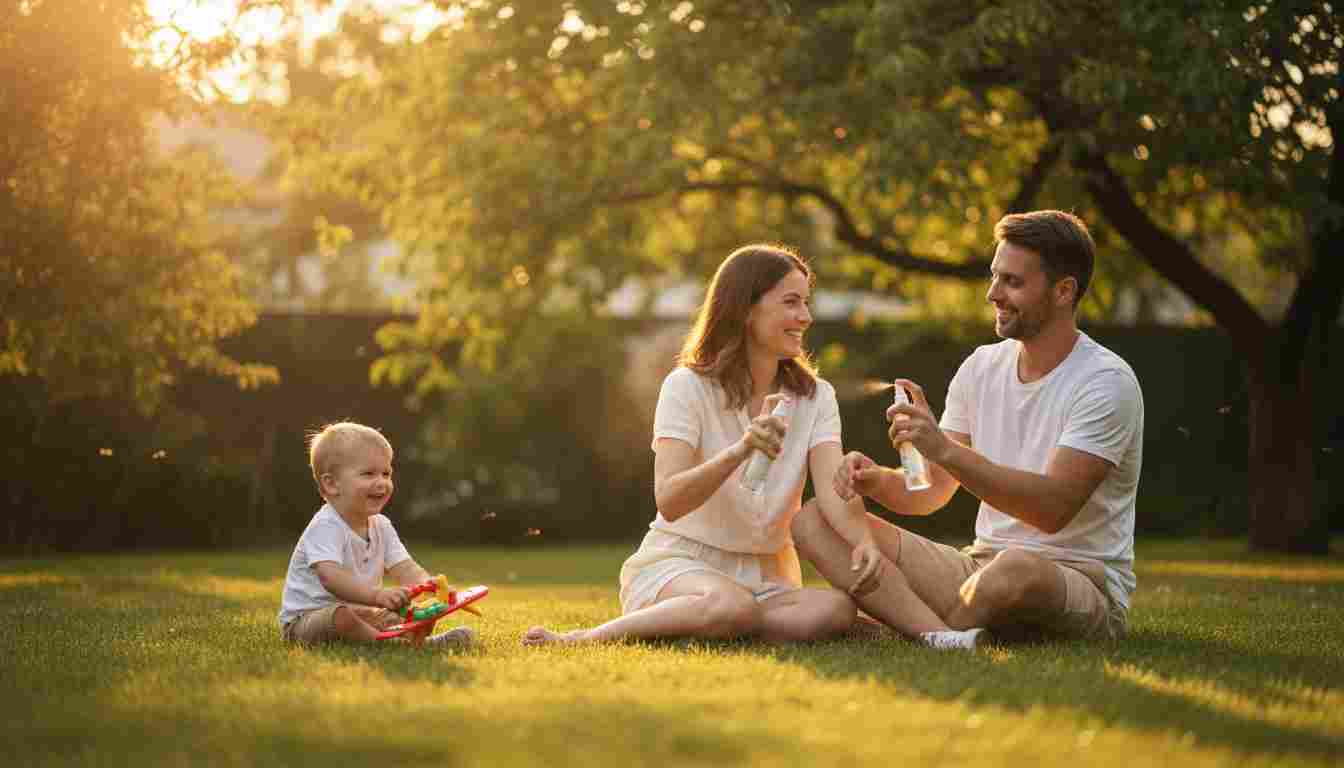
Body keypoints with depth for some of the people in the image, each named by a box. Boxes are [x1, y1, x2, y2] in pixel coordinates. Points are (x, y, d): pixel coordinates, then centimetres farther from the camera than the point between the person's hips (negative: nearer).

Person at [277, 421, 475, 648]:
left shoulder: (381, 526, 4)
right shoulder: (325, 527, -23)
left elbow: (405, 568, -4)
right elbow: (330, 576, -38)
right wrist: (377, 595, -53)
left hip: (360, 611, 9)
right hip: (305, 619, -9)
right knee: (342, 615, -38)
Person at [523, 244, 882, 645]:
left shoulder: (815, 397, 4)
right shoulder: (687, 387, -7)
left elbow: (833, 490, -14)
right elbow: (668, 502, -21)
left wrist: (862, 540, -37)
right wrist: (740, 451, -38)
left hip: (767, 577, 4)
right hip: (679, 563, -4)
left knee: (836, 609, -30)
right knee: (733, 607, -40)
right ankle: (582, 640, -23)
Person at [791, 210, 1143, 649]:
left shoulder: (1106, 382, -13)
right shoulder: (982, 367, 10)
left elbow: (1053, 508, -24)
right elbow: (932, 492, 11)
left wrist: (946, 450, -31)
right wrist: (877, 481, -12)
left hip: (1081, 578, -7)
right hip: (981, 565, 7)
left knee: (1017, 568, -44)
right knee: (816, 521, -8)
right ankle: (943, 636, -32)